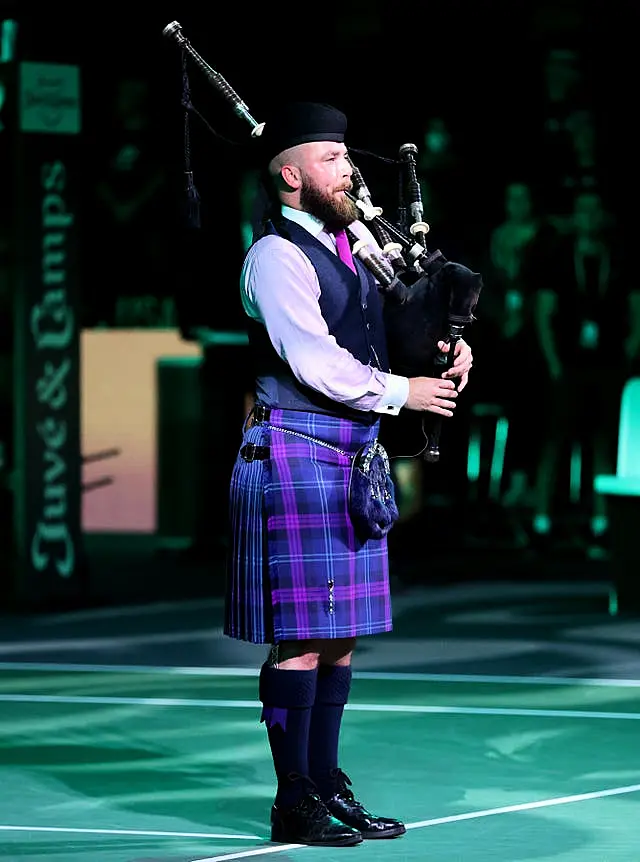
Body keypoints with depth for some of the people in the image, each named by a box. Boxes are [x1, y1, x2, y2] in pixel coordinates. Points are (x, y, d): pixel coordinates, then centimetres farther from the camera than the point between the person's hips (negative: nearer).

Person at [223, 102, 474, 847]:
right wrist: (401, 391, -12)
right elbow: (314, 361, -18)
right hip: (295, 454, -9)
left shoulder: (354, 241, 14)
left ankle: (326, 784, 18)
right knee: (300, 636, -6)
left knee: (339, 633, 11)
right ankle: (295, 802, -2)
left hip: (353, 459, 9)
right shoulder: (276, 256, -11)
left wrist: (449, 350, 3)